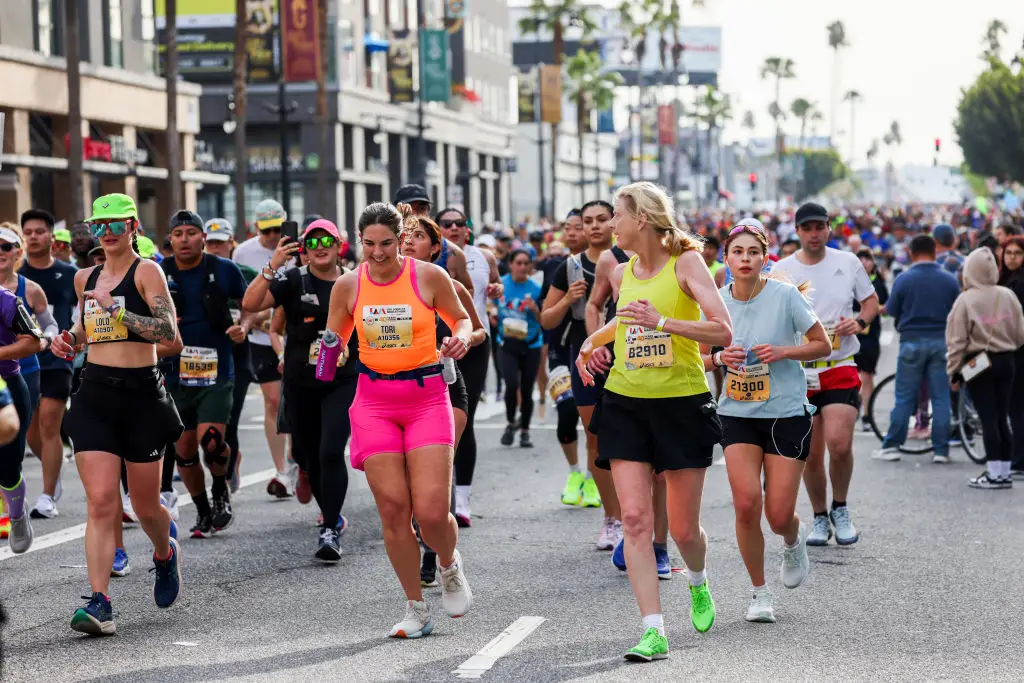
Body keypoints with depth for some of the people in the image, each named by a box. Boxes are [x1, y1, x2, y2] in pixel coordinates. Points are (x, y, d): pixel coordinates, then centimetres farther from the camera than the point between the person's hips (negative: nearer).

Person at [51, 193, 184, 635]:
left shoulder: (146, 271, -5)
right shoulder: (84, 278, 12)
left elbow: (169, 334, -16)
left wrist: (116, 310, -22)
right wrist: (69, 340, 8)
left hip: (141, 392, -3)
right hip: (94, 394, 4)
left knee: (145, 505, 9)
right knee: (100, 502, -10)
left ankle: (165, 554, 43)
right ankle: (100, 604, -14)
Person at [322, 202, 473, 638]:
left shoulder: (429, 276, -5)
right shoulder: (348, 286, 2)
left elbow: (460, 318, 10)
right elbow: (334, 338, 14)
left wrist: (460, 338, -12)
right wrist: (327, 356, -8)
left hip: (427, 397, -2)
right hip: (374, 400, 2)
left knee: (431, 512, -11)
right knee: (393, 510, -3)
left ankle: (450, 566, 25)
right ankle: (417, 610, 11)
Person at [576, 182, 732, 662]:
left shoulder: (686, 262, -10)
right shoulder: (622, 274, 7)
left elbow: (723, 332, -19)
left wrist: (661, 322, -27)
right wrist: (595, 340, 11)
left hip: (683, 404, -4)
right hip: (625, 403, 4)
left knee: (683, 529, 4)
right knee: (635, 518, -10)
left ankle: (698, 583, 39)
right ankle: (653, 631, -8)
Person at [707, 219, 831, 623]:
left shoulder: (786, 296, -10)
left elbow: (823, 346, -2)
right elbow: (700, 359, 11)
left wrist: (783, 351, -18)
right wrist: (719, 358, -11)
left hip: (787, 413, -2)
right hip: (737, 414, 2)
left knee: (779, 516, -5)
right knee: (746, 503, -14)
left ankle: (794, 541, 35)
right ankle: (758, 592, 7)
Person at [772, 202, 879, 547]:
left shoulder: (848, 263, 4)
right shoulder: (781, 270, 1)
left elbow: (871, 300, 16)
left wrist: (859, 322, -4)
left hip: (841, 368, -1)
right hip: (799, 372, 1)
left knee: (839, 443, -17)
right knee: (811, 454, 4)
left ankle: (840, 509, 7)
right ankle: (820, 518, 24)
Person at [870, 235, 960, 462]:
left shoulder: (904, 280, -8)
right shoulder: (950, 280, -1)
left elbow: (891, 310, -1)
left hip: (912, 342, -1)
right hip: (941, 341, 1)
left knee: (904, 398, 5)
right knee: (941, 398, 5)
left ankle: (891, 446, 6)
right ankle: (941, 450, 4)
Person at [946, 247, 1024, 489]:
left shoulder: (966, 300, -12)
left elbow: (956, 340, -9)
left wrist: (953, 372, 0)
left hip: (978, 364, -4)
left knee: (988, 419, -1)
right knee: (1002, 418, 10)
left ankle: (994, 474, -2)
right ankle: (1004, 472, 14)